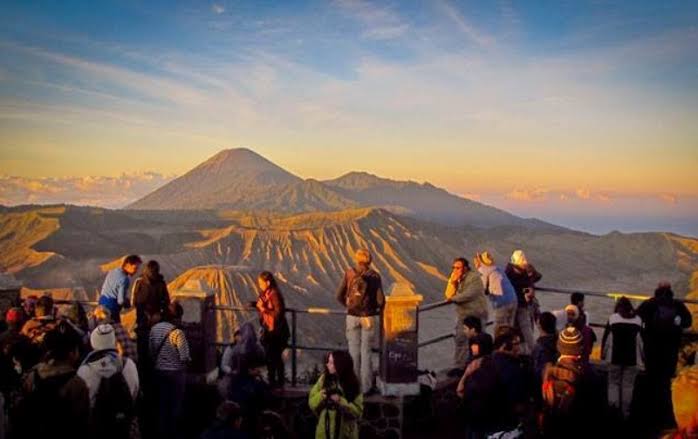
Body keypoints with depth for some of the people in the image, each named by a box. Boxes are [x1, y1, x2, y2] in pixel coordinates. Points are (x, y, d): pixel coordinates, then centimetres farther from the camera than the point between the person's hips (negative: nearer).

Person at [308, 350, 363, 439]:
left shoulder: (352, 383, -7)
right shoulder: (324, 379, 0)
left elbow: (358, 411, -10)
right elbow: (312, 402, 1)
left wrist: (341, 401, -22)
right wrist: (322, 395, -17)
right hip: (325, 431, 2)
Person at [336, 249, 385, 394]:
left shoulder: (349, 274, -4)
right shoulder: (374, 276, -7)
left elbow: (339, 296, -2)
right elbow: (380, 300, -10)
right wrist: (378, 310, 10)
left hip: (352, 317, 1)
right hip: (369, 317, -1)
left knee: (354, 351, 11)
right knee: (366, 352, 7)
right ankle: (366, 387, 10)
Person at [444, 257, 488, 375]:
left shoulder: (474, 278, -12)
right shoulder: (457, 280, 10)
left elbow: (469, 294, -24)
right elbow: (448, 295, 2)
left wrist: (453, 298, -12)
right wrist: (452, 282, -12)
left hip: (475, 314, -7)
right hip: (462, 315, 7)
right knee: (460, 339, 6)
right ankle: (459, 366, 14)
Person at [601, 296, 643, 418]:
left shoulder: (612, 318, -3)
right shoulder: (637, 319, 1)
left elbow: (606, 337, -1)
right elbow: (641, 340, 3)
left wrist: (603, 353, 8)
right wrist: (643, 357, 10)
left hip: (615, 356, -1)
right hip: (632, 357, 1)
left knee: (613, 382, 10)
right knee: (628, 384, 7)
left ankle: (613, 408, -2)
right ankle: (625, 411, 8)